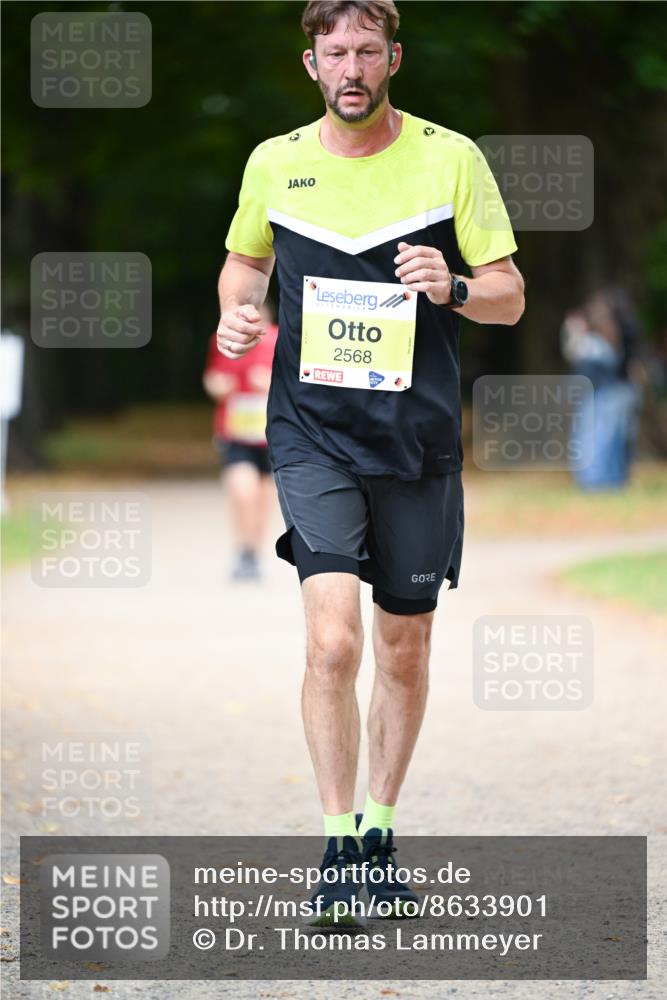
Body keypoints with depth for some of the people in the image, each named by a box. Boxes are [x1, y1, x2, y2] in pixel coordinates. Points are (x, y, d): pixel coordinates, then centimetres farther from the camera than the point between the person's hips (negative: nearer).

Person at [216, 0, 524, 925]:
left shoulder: (451, 157, -2)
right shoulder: (274, 163, 3)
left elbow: (510, 296, 1)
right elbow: (245, 258, 22)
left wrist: (453, 287, -20)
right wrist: (236, 313, 0)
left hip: (419, 439, 1)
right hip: (313, 432, -1)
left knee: (404, 646, 9)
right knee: (333, 639, -16)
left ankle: (379, 834, 27)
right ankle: (338, 844, -7)